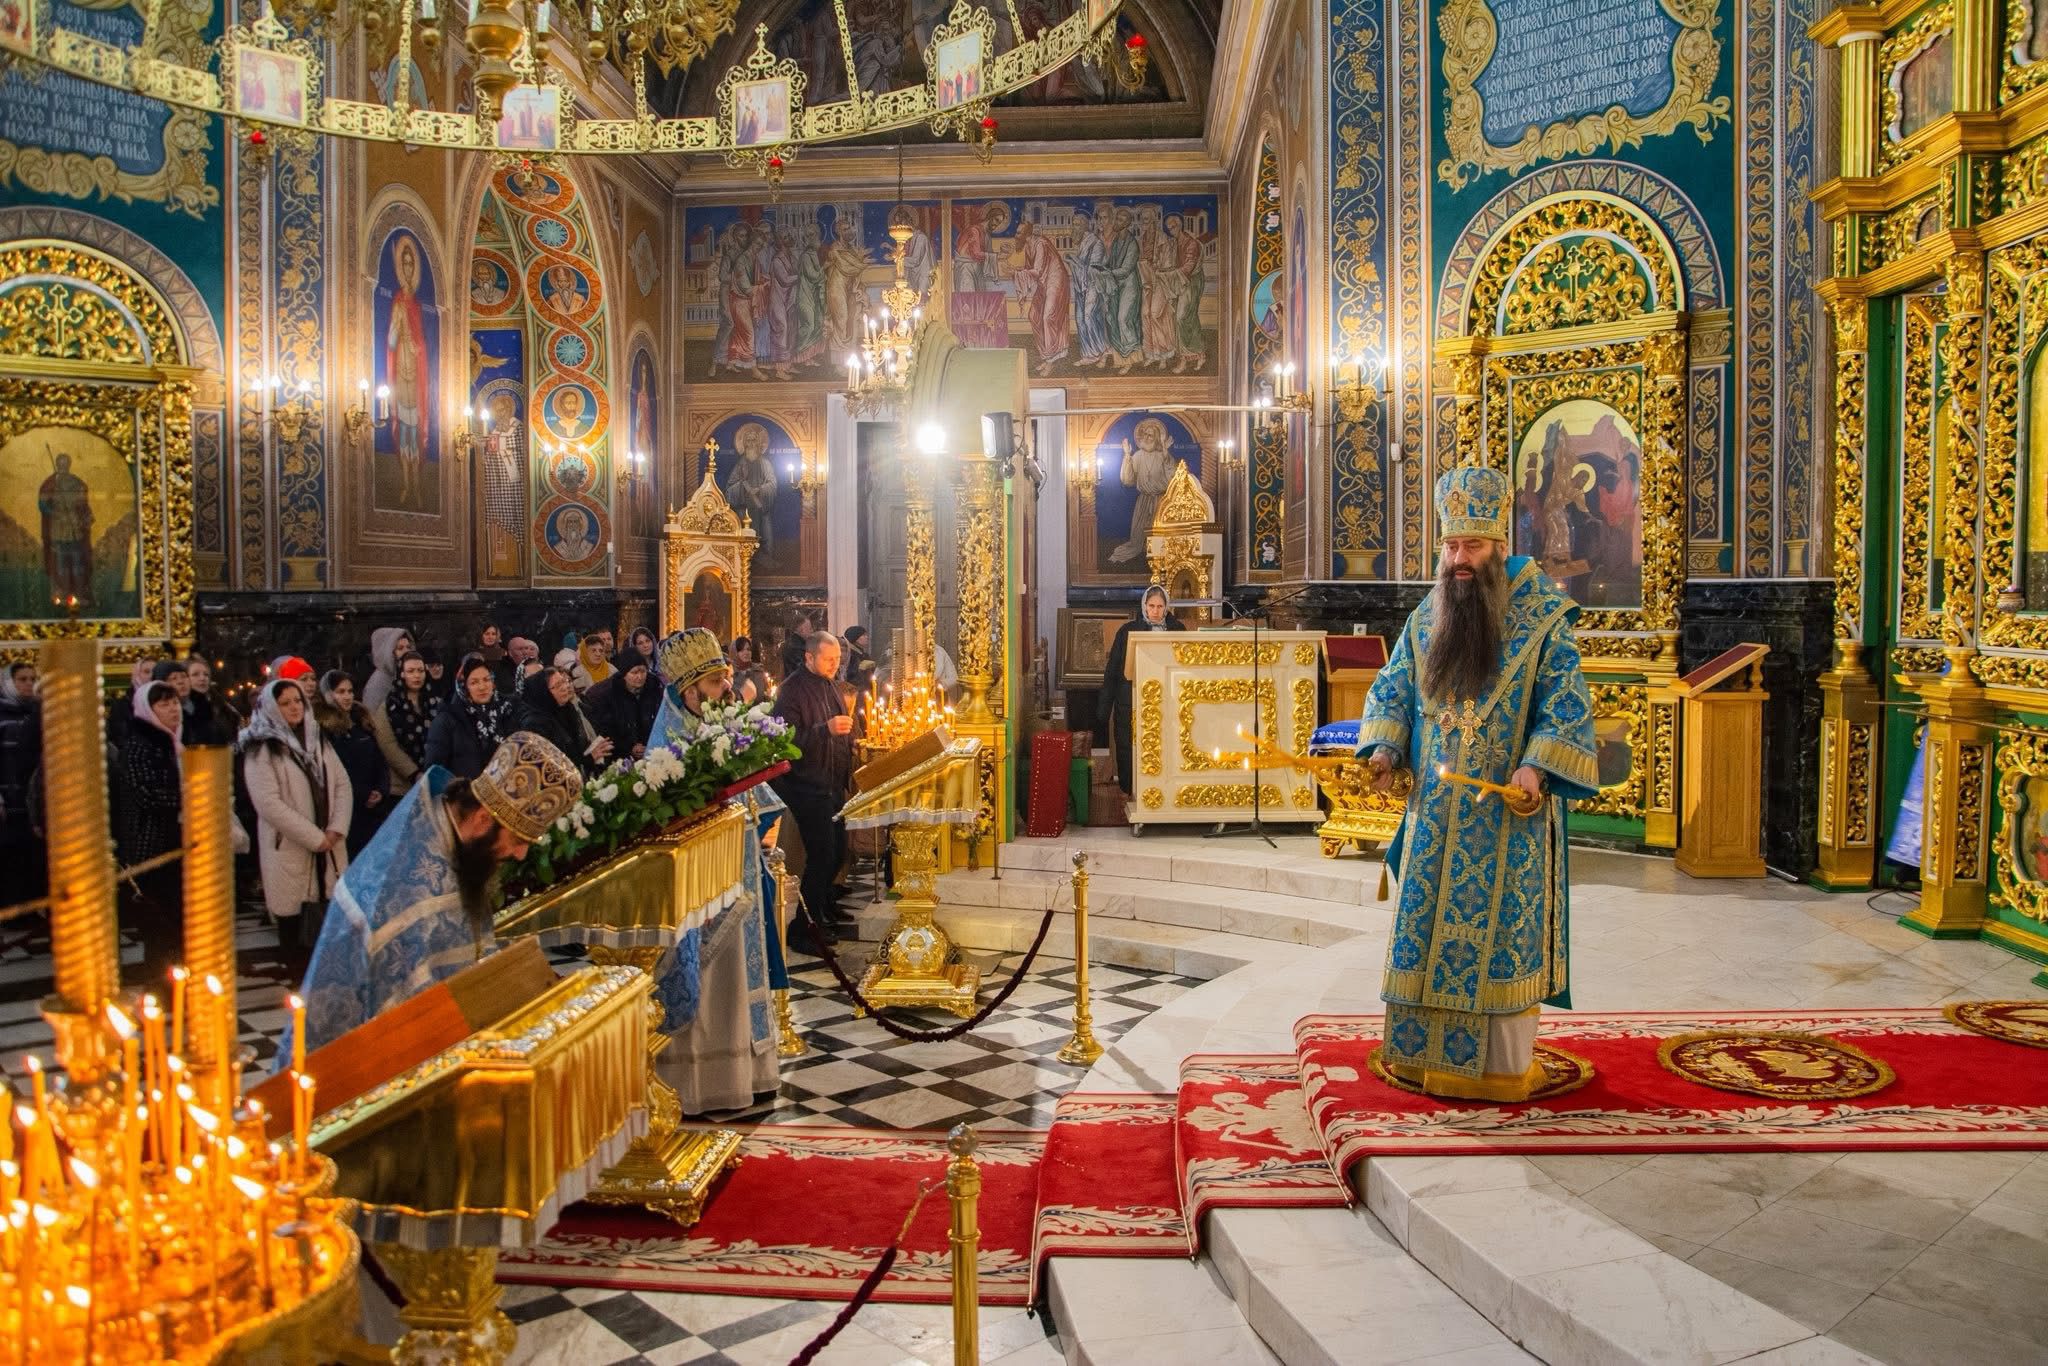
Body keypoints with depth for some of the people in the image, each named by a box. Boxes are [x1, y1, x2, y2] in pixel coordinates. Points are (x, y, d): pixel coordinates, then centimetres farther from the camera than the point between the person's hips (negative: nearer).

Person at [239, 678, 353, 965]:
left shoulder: (318, 740, 13)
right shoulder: (261, 749, -6)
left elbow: (342, 785, 9)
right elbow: (269, 804, -15)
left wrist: (336, 830, -6)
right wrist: (315, 838, -15)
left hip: (329, 847, 5)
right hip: (290, 851, -5)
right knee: (294, 918, 0)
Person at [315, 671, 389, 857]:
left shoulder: (361, 720, 14)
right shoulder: (320, 727, -6)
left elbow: (380, 760, 15)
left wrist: (381, 790, -2)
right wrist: (361, 797, -11)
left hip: (374, 808, 6)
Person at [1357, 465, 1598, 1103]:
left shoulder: (1544, 619, -6)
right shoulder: (1425, 620, 8)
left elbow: (1566, 705, -9)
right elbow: (1391, 691, 13)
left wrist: (1537, 767, -24)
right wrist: (1384, 748, -5)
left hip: (1508, 813, -4)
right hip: (1435, 812, 4)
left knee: (1500, 930, 0)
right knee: (1428, 927, 8)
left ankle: (1504, 1063, 12)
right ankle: (1427, 1051, 19)